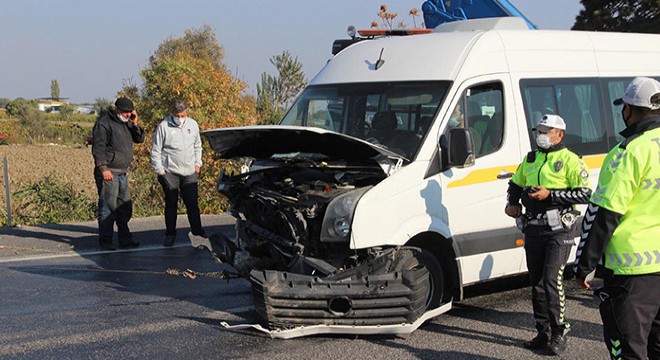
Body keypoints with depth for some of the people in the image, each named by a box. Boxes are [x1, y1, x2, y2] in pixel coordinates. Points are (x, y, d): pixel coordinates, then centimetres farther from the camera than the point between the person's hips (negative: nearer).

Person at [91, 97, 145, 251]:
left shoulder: (126, 124, 17)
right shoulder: (103, 123, -9)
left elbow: (139, 139, 17)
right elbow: (98, 147, -15)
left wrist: (135, 124, 1)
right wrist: (103, 169, -22)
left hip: (123, 173, 9)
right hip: (108, 173, -9)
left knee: (125, 207, 11)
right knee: (108, 207, -7)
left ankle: (125, 239, 19)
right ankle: (105, 241, -2)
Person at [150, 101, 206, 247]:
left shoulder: (193, 125, 6)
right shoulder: (163, 127, -7)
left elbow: (197, 146, 19)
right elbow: (155, 151, -3)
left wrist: (197, 163, 10)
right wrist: (160, 170, -5)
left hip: (190, 173, 3)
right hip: (170, 173, -3)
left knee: (192, 204, 4)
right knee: (171, 204, 5)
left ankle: (197, 233, 12)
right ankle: (170, 234, 14)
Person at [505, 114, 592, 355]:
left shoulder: (570, 160, -4)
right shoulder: (530, 159, 16)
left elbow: (585, 194, -12)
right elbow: (515, 184, 29)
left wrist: (550, 194, -18)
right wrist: (512, 202, 9)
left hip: (559, 229, -7)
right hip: (533, 228, 7)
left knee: (552, 279, -14)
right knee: (536, 281, 9)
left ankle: (559, 333, -4)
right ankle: (544, 333, 18)